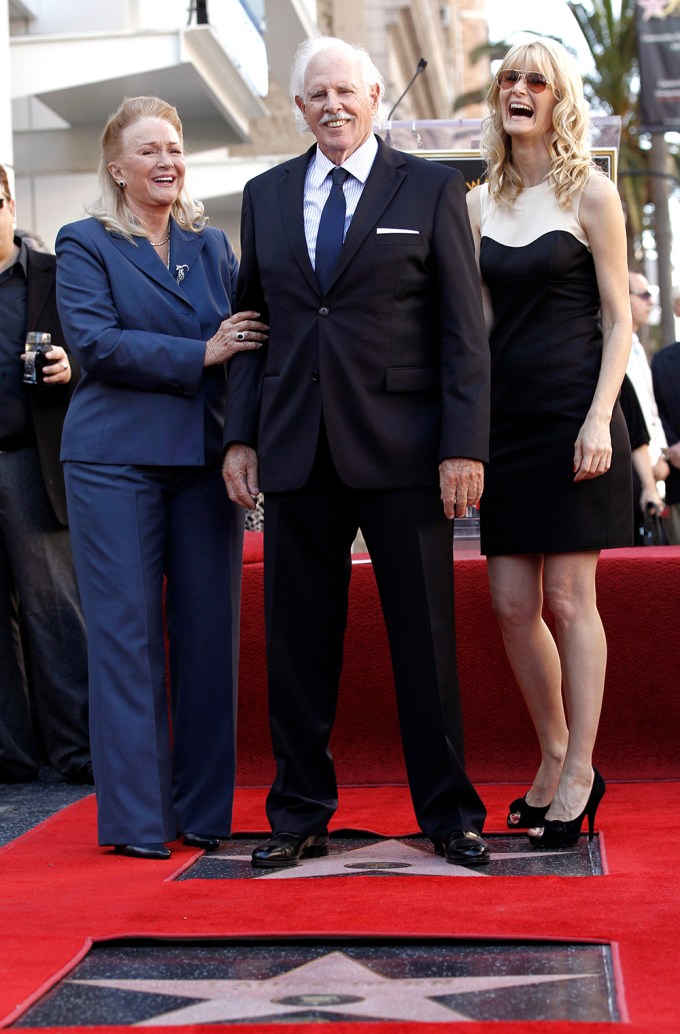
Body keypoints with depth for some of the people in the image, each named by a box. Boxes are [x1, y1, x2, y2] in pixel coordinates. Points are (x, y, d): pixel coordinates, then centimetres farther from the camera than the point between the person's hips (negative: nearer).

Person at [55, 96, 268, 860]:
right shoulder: (85, 245, 3)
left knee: (209, 631, 4)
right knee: (126, 633, -2)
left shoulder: (212, 245, 17)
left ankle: (204, 809, 13)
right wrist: (200, 354, -15)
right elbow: (95, 342, -10)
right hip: (116, 459, -4)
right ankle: (135, 817, 5)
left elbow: (245, 336, 13)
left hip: (205, 455, 4)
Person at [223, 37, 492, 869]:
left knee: (426, 637, 3)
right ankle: (300, 816, 18)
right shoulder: (265, 197, 13)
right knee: (297, 640, 6)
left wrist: (464, 447, -9)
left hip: (401, 451, -3)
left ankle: (448, 814, 15)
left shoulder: (431, 190, 3)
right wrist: (239, 435, 5)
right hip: (296, 452, 3)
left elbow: (463, 330, -1)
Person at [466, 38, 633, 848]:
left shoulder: (590, 192, 0)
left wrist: (599, 419, -13)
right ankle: (555, 758, 19)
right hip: (506, 417, 5)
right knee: (513, 605, 3)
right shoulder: (479, 202, 12)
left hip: (572, 412, -4)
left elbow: (617, 318, -2)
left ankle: (579, 775, 5)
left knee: (569, 598, -4)